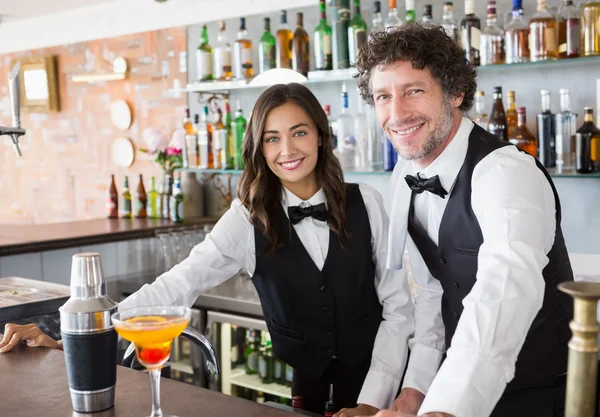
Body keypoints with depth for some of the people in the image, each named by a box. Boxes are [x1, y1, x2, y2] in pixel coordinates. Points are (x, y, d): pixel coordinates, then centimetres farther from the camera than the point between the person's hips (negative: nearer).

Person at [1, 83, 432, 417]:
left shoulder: (367, 203, -6)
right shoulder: (248, 219, -7)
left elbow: (399, 306, -5)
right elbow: (177, 285, -16)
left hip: (369, 377, 0)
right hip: (295, 382, 0)